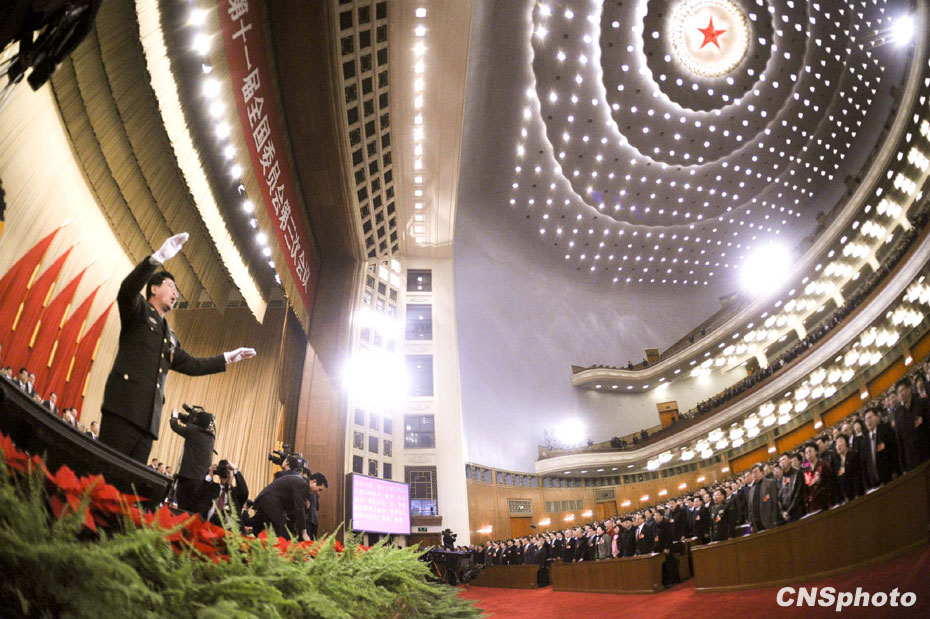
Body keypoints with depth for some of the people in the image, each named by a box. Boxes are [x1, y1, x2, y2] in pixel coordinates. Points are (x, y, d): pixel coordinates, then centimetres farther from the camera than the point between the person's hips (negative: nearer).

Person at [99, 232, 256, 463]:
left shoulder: (170, 336, 27)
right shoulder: (138, 310, 8)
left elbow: (191, 365, 32)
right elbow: (127, 289, -14)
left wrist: (227, 358, 31)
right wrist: (158, 257, -26)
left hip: (149, 418, 7)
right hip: (124, 407, -7)